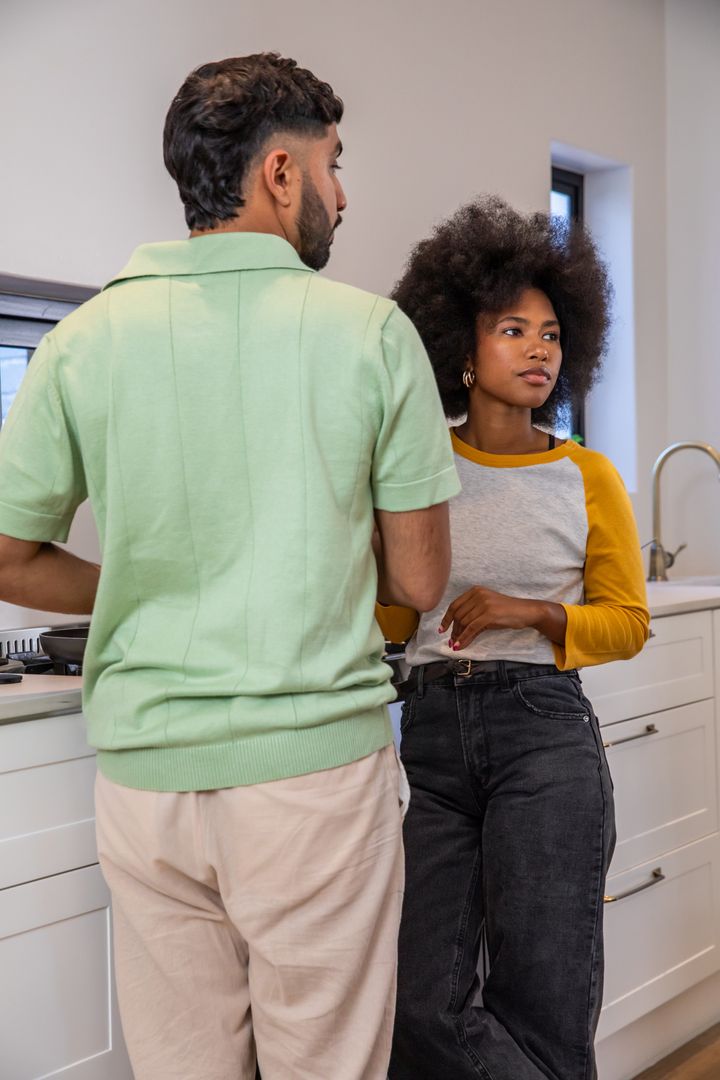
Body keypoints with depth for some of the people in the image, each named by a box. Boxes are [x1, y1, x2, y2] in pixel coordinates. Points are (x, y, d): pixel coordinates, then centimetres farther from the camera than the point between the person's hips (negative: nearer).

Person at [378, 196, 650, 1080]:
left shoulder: (587, 477, 3)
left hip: (543, 734, -1)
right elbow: (391, 623, 9)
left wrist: (531, 613, -12)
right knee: (422, 1005, 2)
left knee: (543, 1003, 4)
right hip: (430, 729, 2)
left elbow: (628, 621, 5)